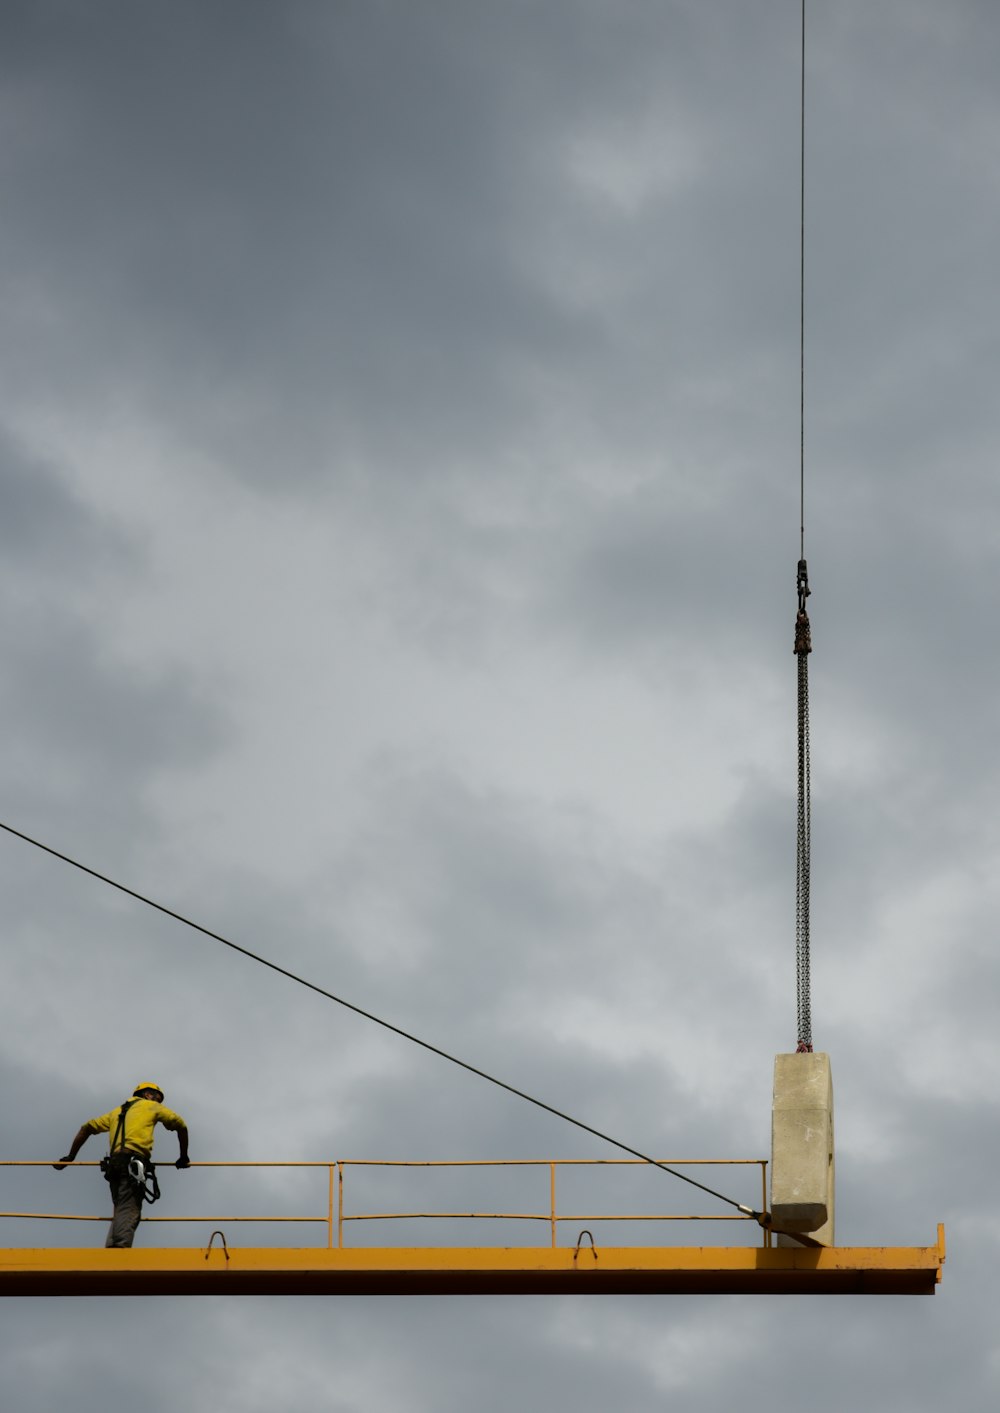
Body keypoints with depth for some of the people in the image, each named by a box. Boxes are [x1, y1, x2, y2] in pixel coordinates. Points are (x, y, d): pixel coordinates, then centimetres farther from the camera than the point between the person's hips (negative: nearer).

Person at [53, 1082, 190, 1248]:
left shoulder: (117, 1112, 33)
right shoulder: (152, 1107, 19)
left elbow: (87, 1127, 29)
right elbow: (180, 1125, 18)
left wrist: (70, 1156, 31)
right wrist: (183, 1157, 26)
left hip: (114, 1164, 6)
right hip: (133, 1162, -6)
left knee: (121, 1213, 7)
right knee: (128, 1212, -19)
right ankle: (120, 1247, -39)